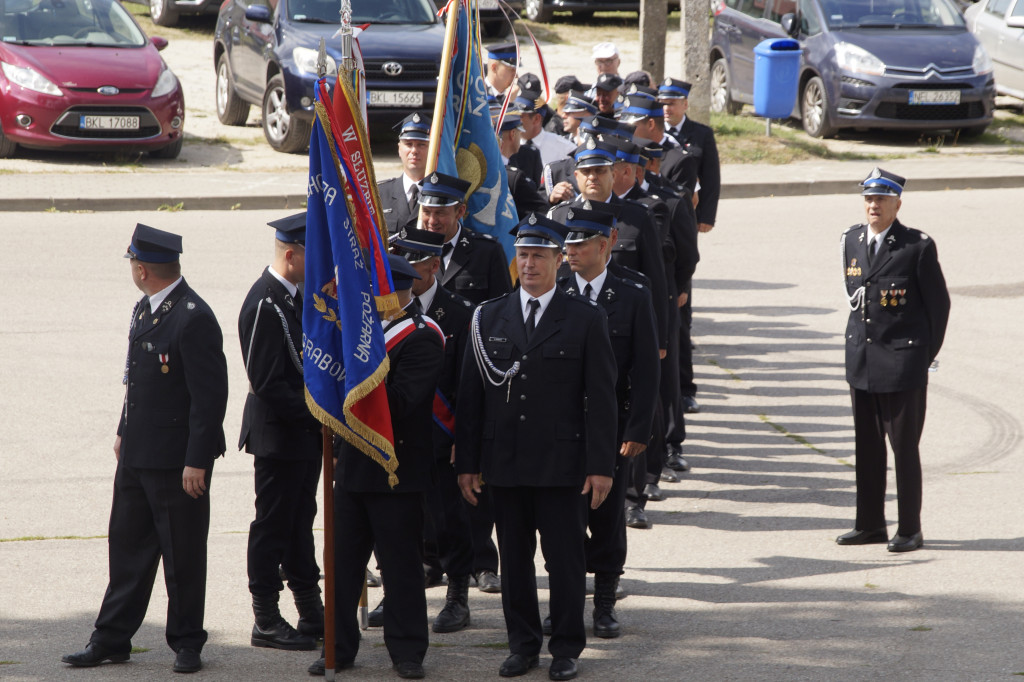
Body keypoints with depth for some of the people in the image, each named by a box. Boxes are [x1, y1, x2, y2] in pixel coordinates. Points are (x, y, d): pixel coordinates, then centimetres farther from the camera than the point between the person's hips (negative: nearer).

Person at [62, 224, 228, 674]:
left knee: (183, 556, 3)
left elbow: (211, 396, -19)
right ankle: (111, 640, 19)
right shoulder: (144, 310, 10)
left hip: (178, 461, -9)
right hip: (137, 454, 9)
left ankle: (187, 642, 15)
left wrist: (196, 461, -20)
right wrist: (124, 431, 20)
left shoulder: (194, 320, -19)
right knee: (127, 547, 12)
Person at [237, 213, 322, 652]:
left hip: (305, 431, 9)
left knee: (299, 521, 17)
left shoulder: (295, 295, 9)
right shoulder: (264, 306, -21)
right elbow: (268, 383, -23)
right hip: (278, 434, -9)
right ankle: (266, 621, 7)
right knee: (273, 526, -1)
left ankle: (311, 611, 25)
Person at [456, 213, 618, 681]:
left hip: (562, 465, -3)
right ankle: (523, 644, 19)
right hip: (505, 463, 3)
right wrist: (467, 462, 3)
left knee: (564, 559, 1)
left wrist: (601, 466, -8)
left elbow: (600, 398, -2)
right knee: (514, 559, 8)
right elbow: (470, 395, 8)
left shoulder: (585, 319, 0)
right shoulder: (488, 318, 7)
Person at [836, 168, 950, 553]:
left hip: (903, 363, -6)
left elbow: (939, 303, -3)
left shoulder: (917, 247, -10)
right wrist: (862, 337, 15)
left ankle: (910, 531, 8)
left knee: (904, 447, 0)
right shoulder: (852, 241, 7)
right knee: (866, 446, 11)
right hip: (862, 361, 6)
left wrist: (927, 355, 1)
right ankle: (870, 525, 20)